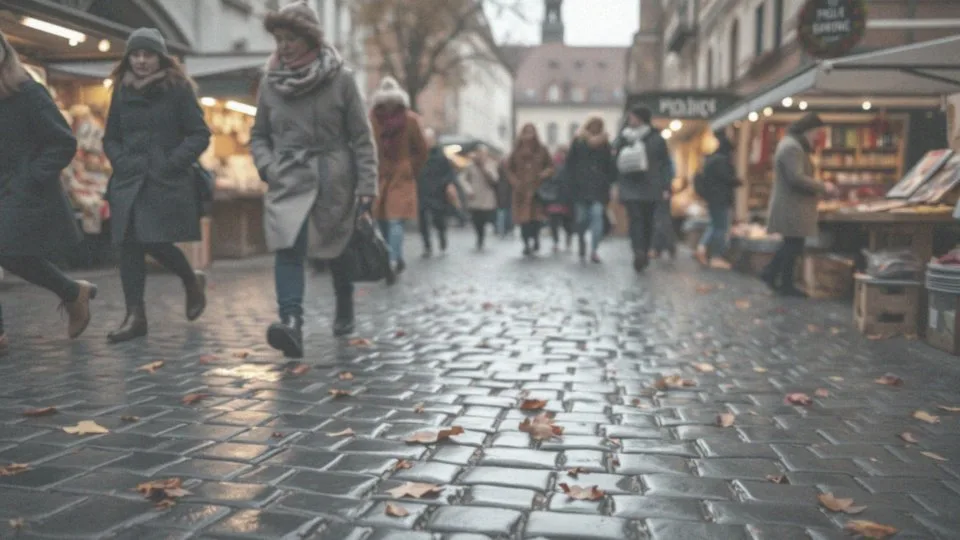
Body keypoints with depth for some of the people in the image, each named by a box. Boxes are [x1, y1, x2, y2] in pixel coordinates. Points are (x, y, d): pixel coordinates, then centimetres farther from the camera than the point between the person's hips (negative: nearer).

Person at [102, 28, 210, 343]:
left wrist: (173, 163, -12)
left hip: (168, 184, -5)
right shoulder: (121, 92, 13)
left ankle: (192, 282, 18)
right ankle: (135, 316, 5)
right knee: (129, 246, -1)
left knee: (155, 243, -12)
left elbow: (200, 135, -2)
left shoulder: (178, 89, 0)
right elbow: (110, 138, 19)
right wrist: (121, 161, 1)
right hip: (129, 183, 5)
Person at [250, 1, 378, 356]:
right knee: (288, 249, -19)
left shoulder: (341, 79, -5)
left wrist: (366, 185, -9)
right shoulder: (270, 81, 4)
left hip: (334, 180, -1)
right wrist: (267, 166, -6)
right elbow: (258, 135, 14)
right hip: (288, 180, 1)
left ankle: (345, 310, 41)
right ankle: (291, 324, -27)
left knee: (336, 251, 14)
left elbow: (361, 136, -4)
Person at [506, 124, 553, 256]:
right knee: (523, 217, -5)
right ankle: (527, 244, 1)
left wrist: (545, 173, -10)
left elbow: (550, 166, 11)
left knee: (536, 216, -3)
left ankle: (535, 240, 19)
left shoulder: (541, 150, 5)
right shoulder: (516, 151, 6)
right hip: (522, 189, 0)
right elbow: (509, 169, 12)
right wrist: (515, 182, -4)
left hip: (537, 189, 0)